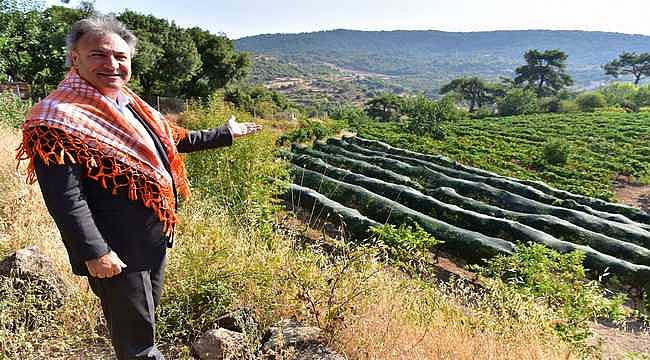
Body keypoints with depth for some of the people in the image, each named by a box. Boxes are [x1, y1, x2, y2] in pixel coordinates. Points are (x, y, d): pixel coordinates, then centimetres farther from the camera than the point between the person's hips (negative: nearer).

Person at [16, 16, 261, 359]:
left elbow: (176, 140, 19)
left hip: (156, 236, 8)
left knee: (146, 315, 27)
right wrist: (95, 253, -24)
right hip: (116, 253, -8)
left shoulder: (131, 106, 8)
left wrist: (226, 134, 22)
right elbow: (65, 199, -22)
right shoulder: (58, 117, -19)